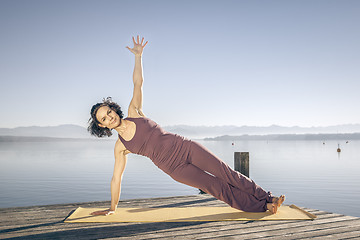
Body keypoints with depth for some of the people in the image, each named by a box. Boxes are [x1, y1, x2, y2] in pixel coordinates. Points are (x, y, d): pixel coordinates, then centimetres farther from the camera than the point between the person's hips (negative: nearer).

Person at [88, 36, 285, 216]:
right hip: (175, 168, -1)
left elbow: (138, 82, 1)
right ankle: (262, 206, 8)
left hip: (184, 147, 1)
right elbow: (116, 177, 8)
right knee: (217, 187, -4)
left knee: (226, 173, -3)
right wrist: (112, 208, 11)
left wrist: (138, 55, -6)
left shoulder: (134, 112, 4)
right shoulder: (120, 147, 3)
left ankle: (267, 198, 10)